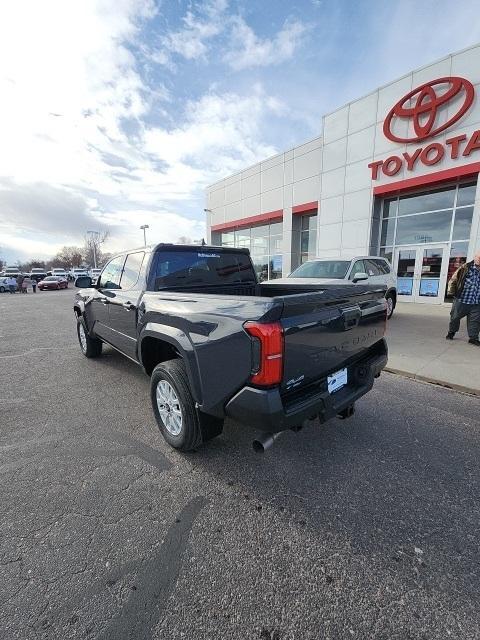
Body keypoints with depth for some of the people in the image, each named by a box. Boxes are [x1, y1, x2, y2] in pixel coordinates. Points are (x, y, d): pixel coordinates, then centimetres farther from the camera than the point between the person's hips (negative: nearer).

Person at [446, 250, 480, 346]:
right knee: (455, 317, 10)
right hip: (461, 299, -2)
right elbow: (453, 280, 0)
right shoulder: (466, 268, -6)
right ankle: (451, 332, 32)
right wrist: (451, 291, -2)